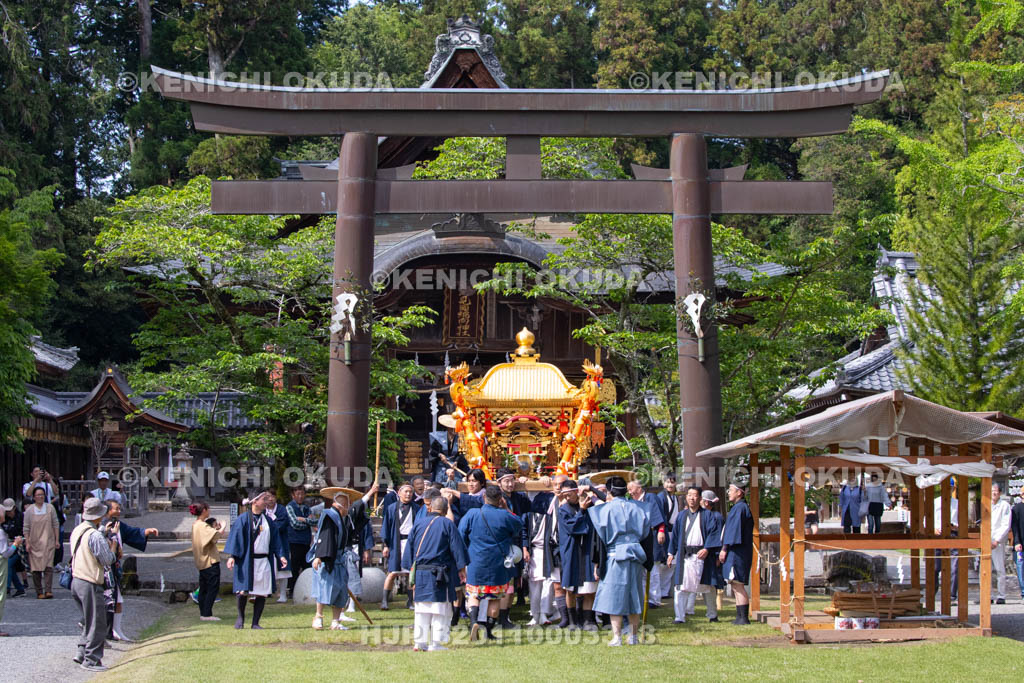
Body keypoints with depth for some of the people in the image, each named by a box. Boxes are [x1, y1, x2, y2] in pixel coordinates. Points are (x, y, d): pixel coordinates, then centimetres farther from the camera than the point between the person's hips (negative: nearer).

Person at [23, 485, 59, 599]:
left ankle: (48, 590, -16)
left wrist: (57, 540, 4)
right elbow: (26, 528, 3)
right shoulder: (29, 510, 2)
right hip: (34, 543, 1)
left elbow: (56, 524, 7)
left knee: (48, 566, -12)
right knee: (36, 569, 1)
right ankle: (39, 592, 7)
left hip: (48, 542, 0)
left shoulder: (50, 508, 4)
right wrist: (27, 543, -4)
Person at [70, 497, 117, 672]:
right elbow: (107, 560, -15)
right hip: (90, 584, -9)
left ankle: (82, 653, 21)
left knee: (90, 621, 21)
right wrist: (113, 546, 3)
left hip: (76, 580, 9)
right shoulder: (95, 536, -20)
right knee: (97, 623, 1)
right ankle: (91, 660, 4)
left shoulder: (77, 531, 8)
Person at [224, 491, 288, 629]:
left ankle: (255, 623, 11)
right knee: (243, 591, -7)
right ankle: (241, 617, 19)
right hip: (247, 561, -5)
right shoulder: (244, 519, -2)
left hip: (263, 561, 5)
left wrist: (280, 556, 5)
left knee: (262, 593, 2)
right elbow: (235, 536, -7)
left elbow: (275, 539, 14)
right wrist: (232, 556, -17)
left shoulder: (267, 520, 12)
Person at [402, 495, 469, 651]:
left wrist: (411, 571, 18)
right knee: (440, 609, 0)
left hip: (420, 572, 4)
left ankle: (419, 641, 10)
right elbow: (457, 547, -4)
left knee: (421, 609, 10)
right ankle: (435, 643, -3)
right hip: (439, 573, -4)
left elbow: (410, 548, 12)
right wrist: (462, 568, 2)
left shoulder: (418, 523, 8)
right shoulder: (447, 524, -3)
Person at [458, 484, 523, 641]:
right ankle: (489, 631, 12)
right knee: (494, 598, 11)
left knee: (473, 594, 12)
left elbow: (461, 536, -1)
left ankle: (473, 621, -14)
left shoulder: (471, 514, -8)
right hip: (498, 565, 0)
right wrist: (505, 509, 15)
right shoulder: (504, 516, -9)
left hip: (476, 564, 0)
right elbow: (519, 526, 11)